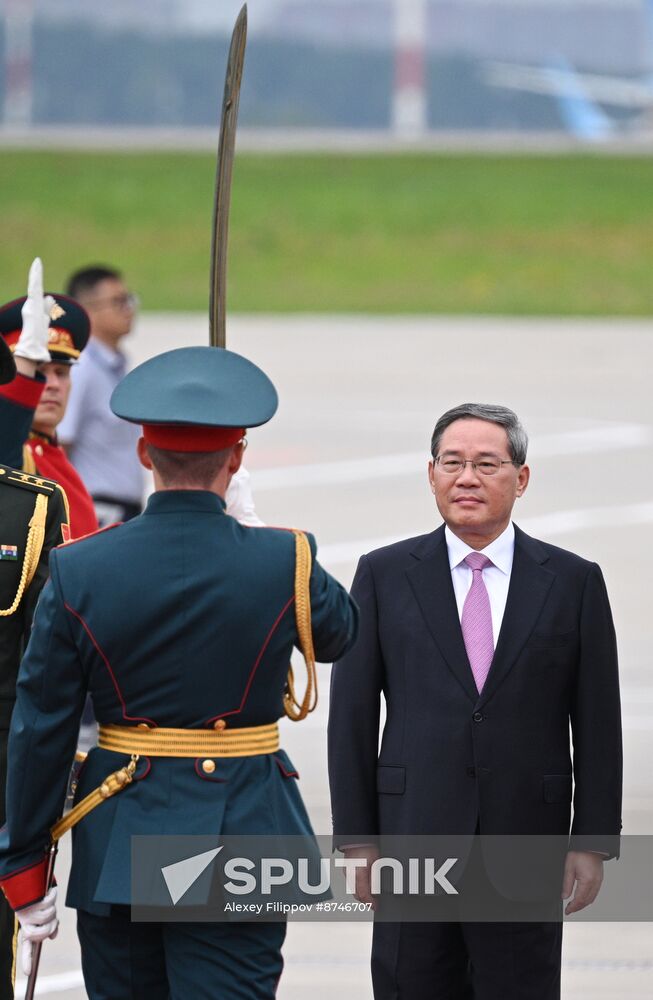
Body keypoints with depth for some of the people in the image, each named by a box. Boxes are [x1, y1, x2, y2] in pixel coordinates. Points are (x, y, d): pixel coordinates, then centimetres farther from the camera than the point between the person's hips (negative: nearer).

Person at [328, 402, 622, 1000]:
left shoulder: (573, 582, 5)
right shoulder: (384, 575, 5)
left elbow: (597, 725, 5)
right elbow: (351, 716, 4)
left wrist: (593, 842, 0)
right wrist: (357, 838, -1)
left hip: (524, 854, 0)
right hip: (413, 837, 0)